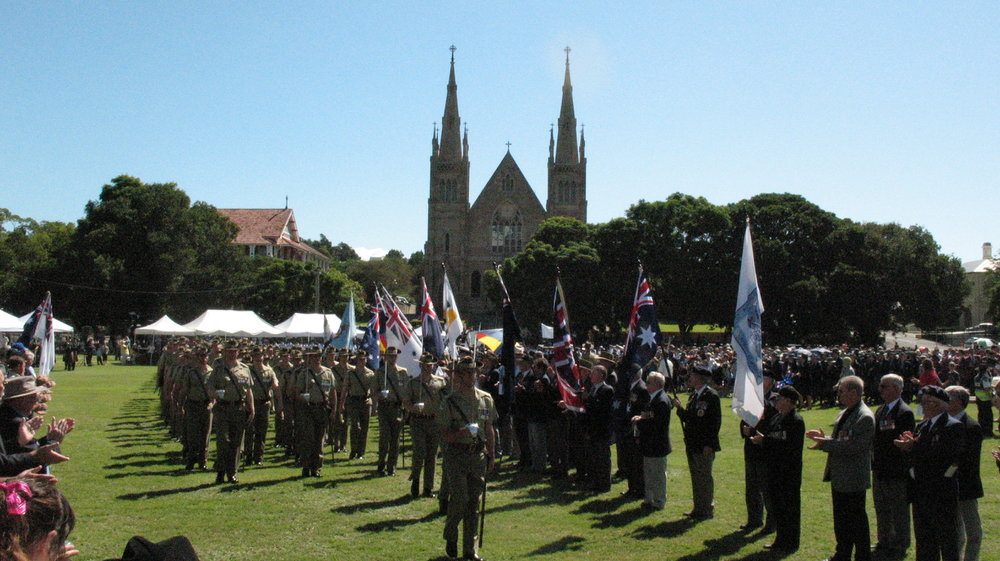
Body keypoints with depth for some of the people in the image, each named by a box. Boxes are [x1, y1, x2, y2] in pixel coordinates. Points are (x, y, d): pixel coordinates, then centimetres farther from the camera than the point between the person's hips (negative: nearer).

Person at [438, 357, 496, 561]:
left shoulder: (486, 399, 7)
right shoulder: (450, 402, -5)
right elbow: (445, 434, -5)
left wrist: (491, 456, 12)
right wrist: (462, 433, -24)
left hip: (479, 454, 4)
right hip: (456, 454, -4)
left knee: (474, 502, 6)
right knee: (460, 499, -10)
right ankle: (450, 537, 18)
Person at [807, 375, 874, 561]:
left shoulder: (865, 417, -21)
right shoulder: (845, 413, 10)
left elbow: (856, 446, -27)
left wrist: (826, 444, -26)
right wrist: (824, 437, 0)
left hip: (852, 479, -10)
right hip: (839, 476, 10)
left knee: (856, 521, 3)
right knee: (841, 520, 19)